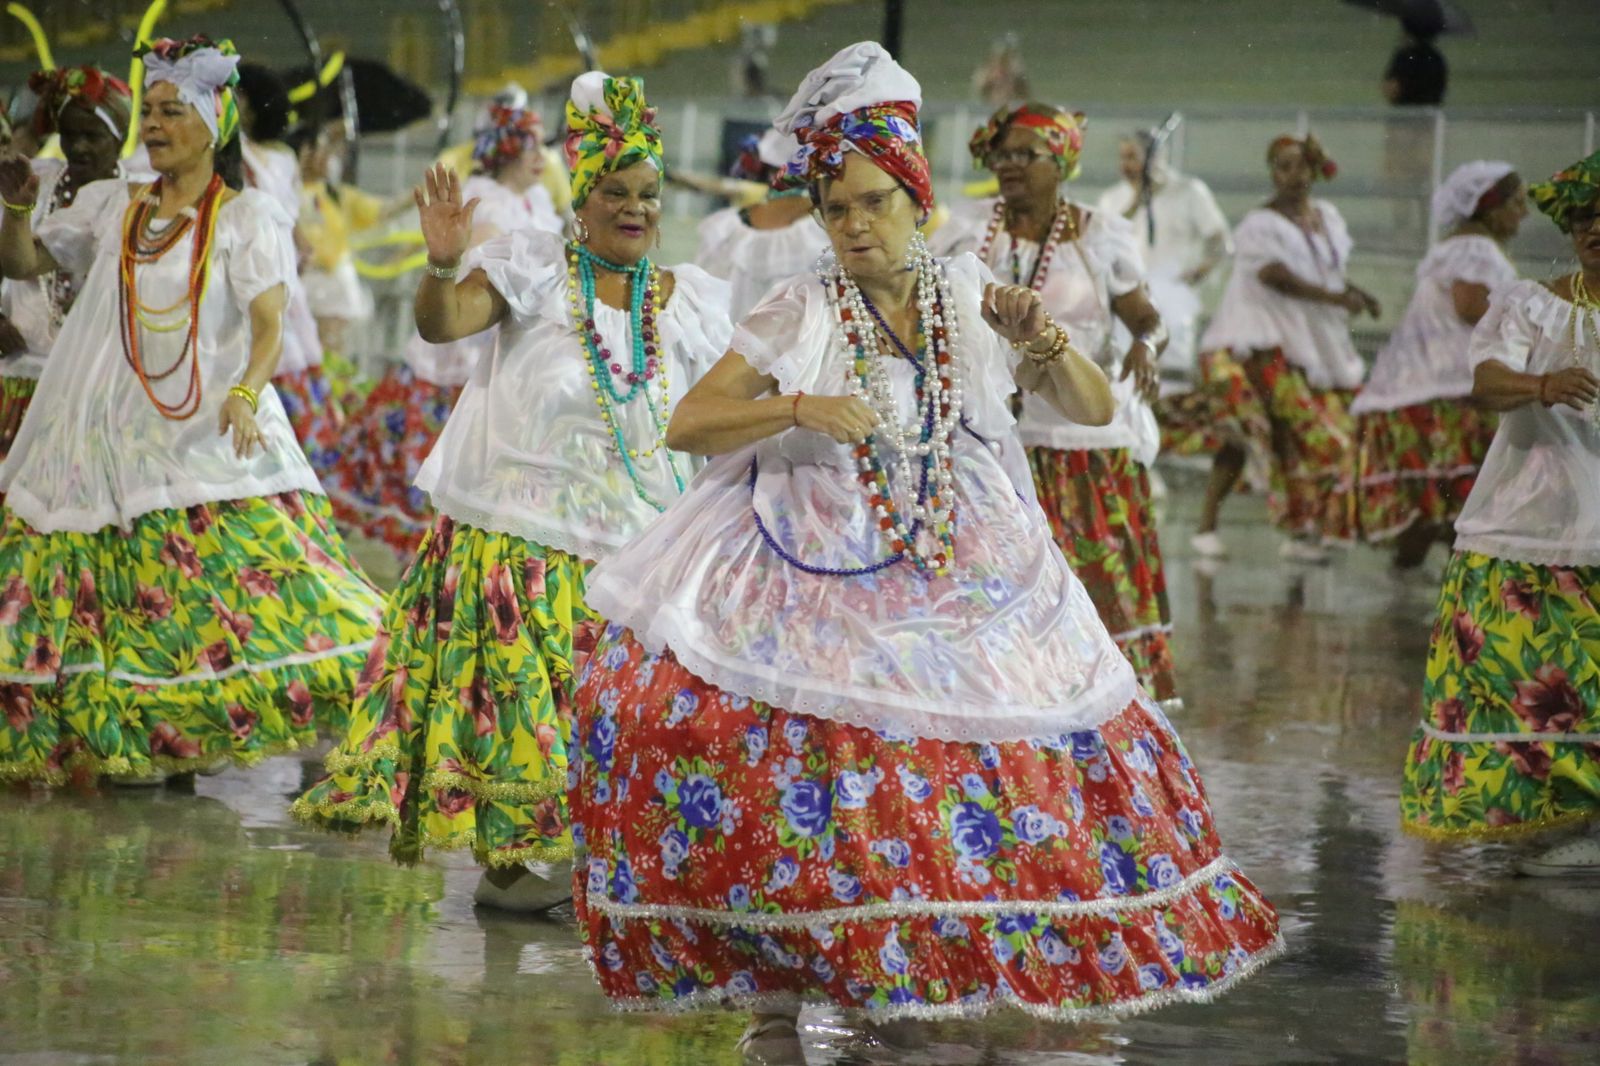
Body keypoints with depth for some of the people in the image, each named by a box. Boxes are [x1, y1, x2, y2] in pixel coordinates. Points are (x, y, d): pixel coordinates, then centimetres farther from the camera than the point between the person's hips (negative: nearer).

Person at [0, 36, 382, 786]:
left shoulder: (247, 218, 0)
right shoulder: (109, 206, 13)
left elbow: (267, 327, -9)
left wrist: (245, 394, -28)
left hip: (207, 432, -4)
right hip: (108, 435, 4)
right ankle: (125, 743, 10)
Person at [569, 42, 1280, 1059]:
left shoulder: (976, 300, 6)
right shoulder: (802, 310, 1)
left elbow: (1098, 410, 7)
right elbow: (687, 423, -3)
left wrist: (1048, 343, -13)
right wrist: (797, 408, -18)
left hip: (967, 580, 2)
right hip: (816, 572, -2)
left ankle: (918, 969, 11)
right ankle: (776, 984, -9)